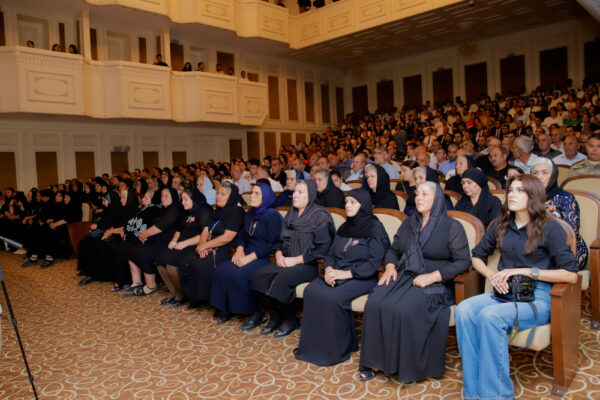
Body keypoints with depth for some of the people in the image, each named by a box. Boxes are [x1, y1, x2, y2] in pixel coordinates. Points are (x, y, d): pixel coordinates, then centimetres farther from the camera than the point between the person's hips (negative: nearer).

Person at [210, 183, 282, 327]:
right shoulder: (249, 214, 17)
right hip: (246, 255, 7)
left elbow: (271, 244, -15)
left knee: (238, 274, -29)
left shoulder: (272, 216, -8)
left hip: (263, 258, -7)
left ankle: (257, 312, -12)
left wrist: (249, 257, -19)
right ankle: (227, 308, -1)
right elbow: (242, 235, 21)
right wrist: (239, 250, 0)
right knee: (220, 270, -14)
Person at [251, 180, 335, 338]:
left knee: (280, 280, -31)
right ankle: (275, 317, 2)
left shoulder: (320, 217, -9)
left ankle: (290, 320, -5)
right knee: (258, 276, -15)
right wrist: (279, 254, 0)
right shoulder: (291, 215, 14)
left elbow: (322, 248, -16)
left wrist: (296, 260, -17)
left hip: (309, 265, -7)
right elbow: (280, 239, 21)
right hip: (286, 262, 7)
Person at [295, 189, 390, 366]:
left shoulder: (375, 229, -6)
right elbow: (331, 254, 16)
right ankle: (313, 345, -8)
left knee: (333, 297, -31)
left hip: (362, 278, -6)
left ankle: (339, 349, -10)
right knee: (311, 291, -20)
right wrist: (329, 269, -6)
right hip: (336, 275, 6)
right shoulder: (344, 227, 16)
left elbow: (373, 264, -13)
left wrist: (345, 273, -19)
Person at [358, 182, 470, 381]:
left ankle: (406, 366, -12)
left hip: (434, 283, -5)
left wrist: (432, 276, -16)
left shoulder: (452, 227, 1)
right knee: (375, 303, -23)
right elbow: (393, 250, 24)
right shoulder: (408, 223, 18)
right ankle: (377, 361, -11)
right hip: (404, 277, 5)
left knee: (404, 309, -32)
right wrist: (390, 266, 2)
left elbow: (463, 262, -6)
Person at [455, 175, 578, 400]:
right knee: (463, 310, -26)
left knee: (489, 316, -34)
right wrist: (492, 275, -1)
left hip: (538, 297, -4)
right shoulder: (501, 224, 12)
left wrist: (524, 271, -14)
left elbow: (571, 275, -9)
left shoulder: (549, 228, -2)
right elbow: (477, 256, 20)